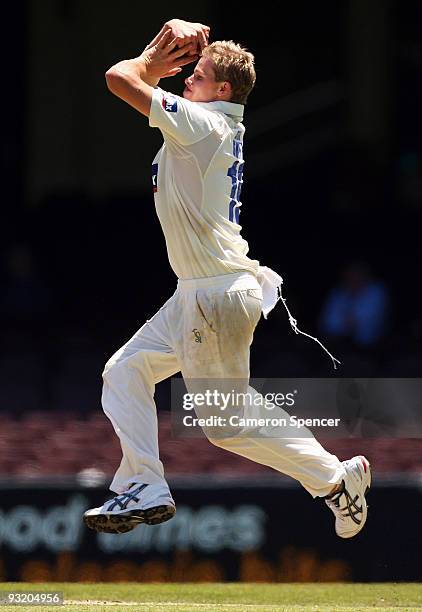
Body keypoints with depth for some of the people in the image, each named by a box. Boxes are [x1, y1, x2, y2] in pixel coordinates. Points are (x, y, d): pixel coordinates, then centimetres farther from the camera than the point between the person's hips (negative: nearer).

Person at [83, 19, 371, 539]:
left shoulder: (201, 122, -17)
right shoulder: (220, 122, 11)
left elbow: (119, 78, -20)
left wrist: (152, 61, -1)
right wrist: (169, 46, 7)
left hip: (218, 296, -10)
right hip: (196, 295, 10)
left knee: (227, 422, -3)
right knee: (125, 372, 12)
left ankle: (335, 477, 5)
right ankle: (144, 489, 10)